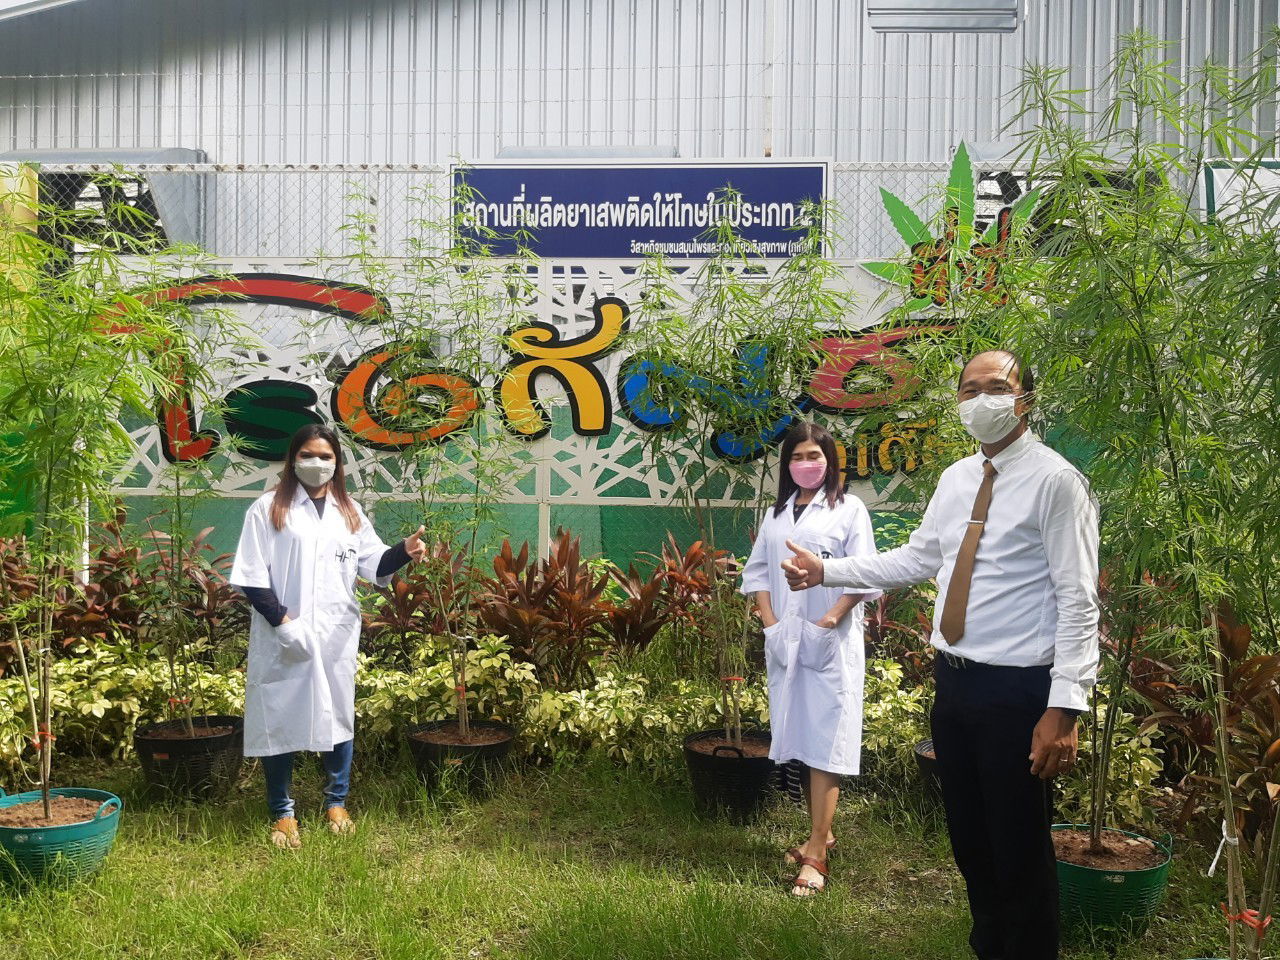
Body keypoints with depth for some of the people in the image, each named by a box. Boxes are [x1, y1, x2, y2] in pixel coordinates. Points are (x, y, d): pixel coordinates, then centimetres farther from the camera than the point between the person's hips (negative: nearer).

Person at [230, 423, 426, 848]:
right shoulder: (269, 509, -2)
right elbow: (251, 575, -7)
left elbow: (373, 563, 8)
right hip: (284, 637, -4)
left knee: (337, 716, 11)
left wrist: (404, 552, -12)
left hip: (337, 636, 4)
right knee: (280, 719, 3)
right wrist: (282, 621, -15)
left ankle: (336, 803, 26)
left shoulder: (349, 512, 12)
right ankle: (282, 813, 16)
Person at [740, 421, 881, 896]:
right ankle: (821, 833, 25)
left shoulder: (849, 510, -1)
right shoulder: (776, 514, 15)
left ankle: (816, 854, -8)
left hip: (832, 641, -6)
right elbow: (758, 570, 11)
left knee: (824, 739, -8)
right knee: (796, 737, 10)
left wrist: (829, 622, -16)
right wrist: (771, 623, -3)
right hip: (785, 640, 6)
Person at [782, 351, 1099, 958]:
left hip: (1017, 691, -7)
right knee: (969, 842, 20)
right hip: (953, 680, 7)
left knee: (1021, 855, 5)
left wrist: (1065, 708, -21)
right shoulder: (956, 479, 9)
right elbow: (917, 559, 17)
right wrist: (826, 571, 11)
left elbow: (1078, 602, -15)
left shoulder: (1055, 481, -13)